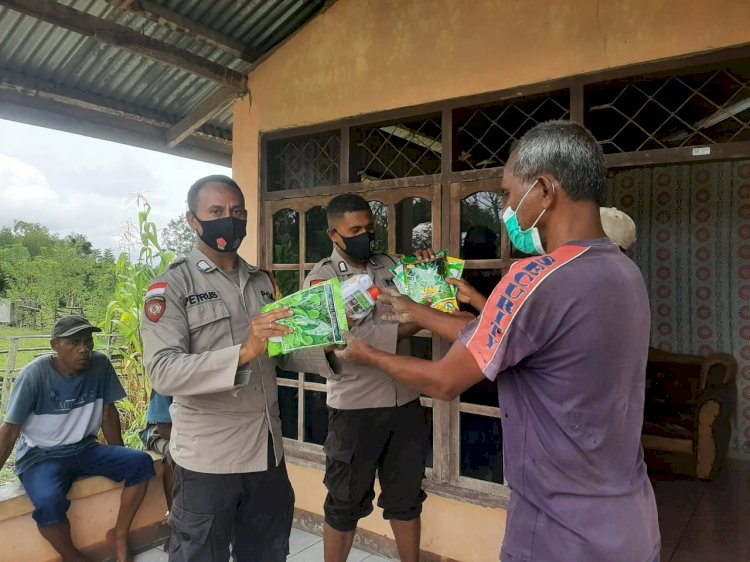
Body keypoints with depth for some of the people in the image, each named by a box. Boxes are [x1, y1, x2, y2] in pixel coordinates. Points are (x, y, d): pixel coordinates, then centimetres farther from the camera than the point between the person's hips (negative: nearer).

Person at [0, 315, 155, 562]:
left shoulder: (100, 365, -10)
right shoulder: (35, 374, -19)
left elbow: (108, 413, 2)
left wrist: (121, 458, 7)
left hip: (84, 449, 4)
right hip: (40, 455, -3)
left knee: (141, 463, -17)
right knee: (48, 501, -34)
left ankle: (119, 535, 1)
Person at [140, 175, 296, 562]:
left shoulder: (262, 282, 9)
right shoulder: (172, 286, -9)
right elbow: (163, 372, -21)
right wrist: (243, 352, -33)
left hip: (268, 450, 6)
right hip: (208, 458, -5)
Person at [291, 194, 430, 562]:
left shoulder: (389, 266, 7)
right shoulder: (323, 278, -7)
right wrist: (404, 328, -18)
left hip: (406, 402, 5)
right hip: (356, 407, -4)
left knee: (406, 497, 19)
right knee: (346, 503, 13)